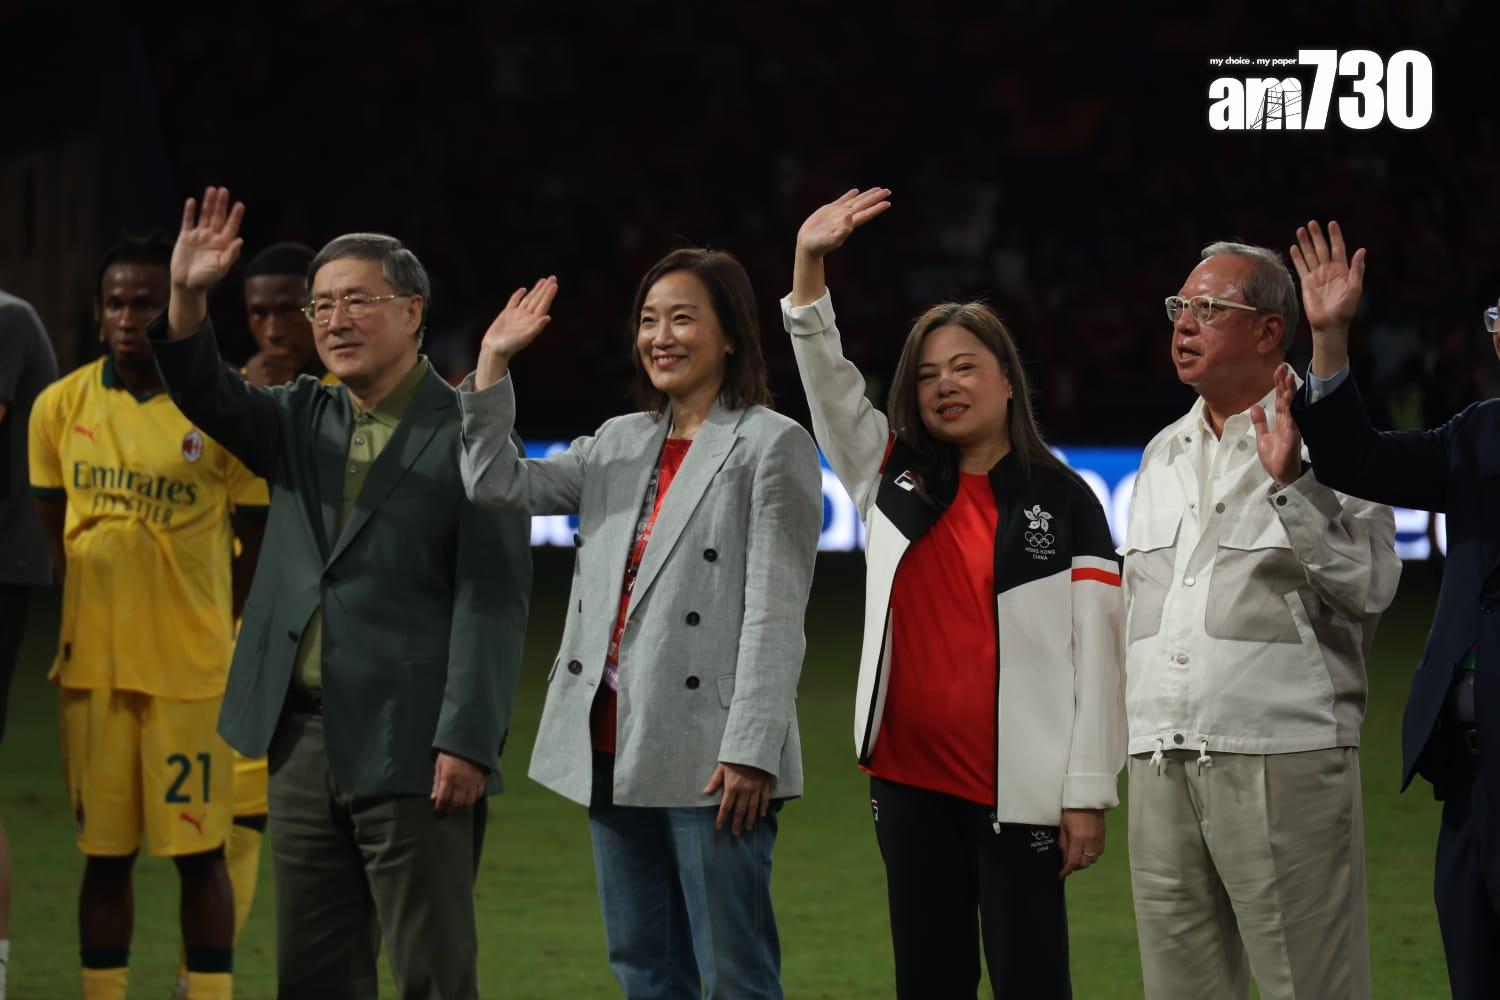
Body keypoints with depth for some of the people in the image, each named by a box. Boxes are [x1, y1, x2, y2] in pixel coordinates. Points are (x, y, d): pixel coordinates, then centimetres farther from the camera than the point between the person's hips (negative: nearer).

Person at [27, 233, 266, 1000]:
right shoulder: (60, 406, 4)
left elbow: (264, 540, 2)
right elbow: (51, 529, 13)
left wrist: (221, 626, 1)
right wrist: (74, 628, 9)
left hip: (191, 668, -3)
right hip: (92, 664, 3)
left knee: (198, 850, 0)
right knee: (104, 853, 7)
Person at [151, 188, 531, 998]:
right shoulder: (302, 419, 14)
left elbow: (491, 599, -10)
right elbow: (209, 398, -2)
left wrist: (467, 742, -16)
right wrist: (186, 299, -20)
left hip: (411, 749, -6)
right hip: (304, 739, 6)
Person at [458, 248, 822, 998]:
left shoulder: (772, 445, -4)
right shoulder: (620, 443, 15)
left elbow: (775, 612, -10)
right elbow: (497, 485, 7)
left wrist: (750, 750, -17)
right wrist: (493, 362, -1)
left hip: (707, 753, -7)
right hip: (614, 744, 7)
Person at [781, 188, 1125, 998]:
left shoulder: (1064, 504, -2)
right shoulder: (894, 480, 10)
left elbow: (1096, 654, -5)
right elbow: (828, 381, 3)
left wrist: (1087, 794, -9)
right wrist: (808, 265, -12)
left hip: (1018, 789, -4)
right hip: (910, 779, 4)